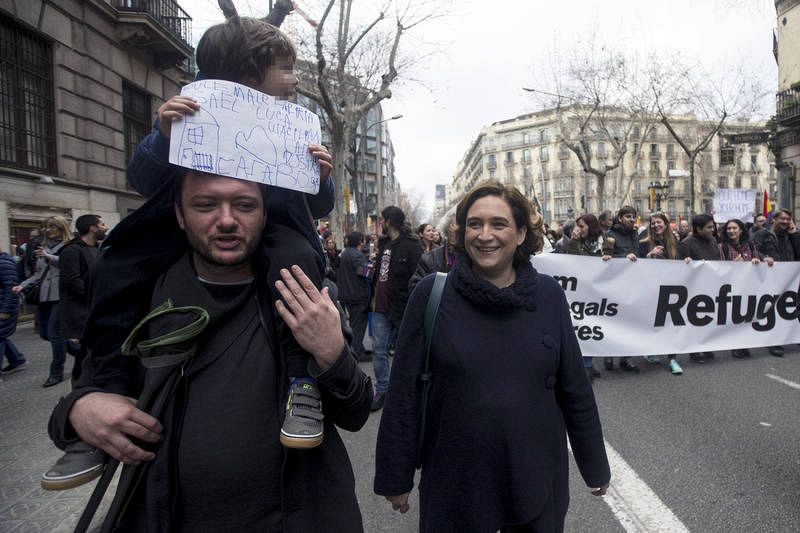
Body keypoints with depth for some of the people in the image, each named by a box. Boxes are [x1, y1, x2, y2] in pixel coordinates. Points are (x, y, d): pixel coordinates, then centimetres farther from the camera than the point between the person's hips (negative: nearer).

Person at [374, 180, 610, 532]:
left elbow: (574, 389, 3)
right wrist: (395, 477, -3)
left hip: (538, 483, 2)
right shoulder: (432, 294, -11)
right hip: (454, 485, -1)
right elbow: (404, 393, -7)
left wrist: (595, 467, 10)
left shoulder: (548, 294, -4)